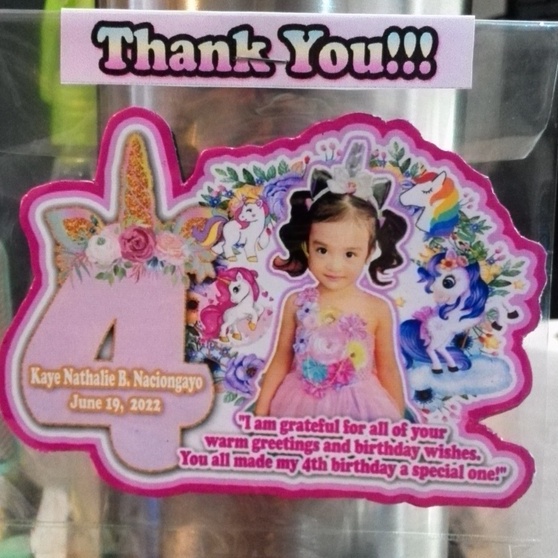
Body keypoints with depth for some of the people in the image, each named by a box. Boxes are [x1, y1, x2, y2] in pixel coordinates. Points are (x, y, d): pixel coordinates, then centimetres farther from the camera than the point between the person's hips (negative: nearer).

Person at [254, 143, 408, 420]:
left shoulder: (377, 310, -11)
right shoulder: (297, 303, -8)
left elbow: (388, 369, 0)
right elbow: (281, 360, 1)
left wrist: (397, 423, 5)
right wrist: (261, 411, 2)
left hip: (359, 408, -1)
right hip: (301, 406, 1)